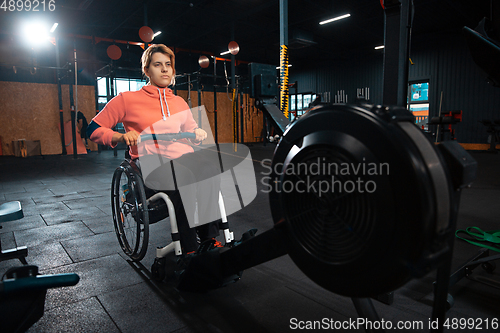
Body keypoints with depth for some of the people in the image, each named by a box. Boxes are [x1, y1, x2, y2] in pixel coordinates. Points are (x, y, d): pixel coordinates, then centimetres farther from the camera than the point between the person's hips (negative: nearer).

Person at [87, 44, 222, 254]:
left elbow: (191, 131, 32)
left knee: (210, 164, -32)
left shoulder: (179, 103, 22)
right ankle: (188, 249, -29)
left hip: (182, 159, 4)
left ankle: (209, 237, -25)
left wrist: (198, 134, 7)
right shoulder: (128, 99, 8)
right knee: (184, 175, -38)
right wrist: (121, 137, -11)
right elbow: (94, 129, 9)